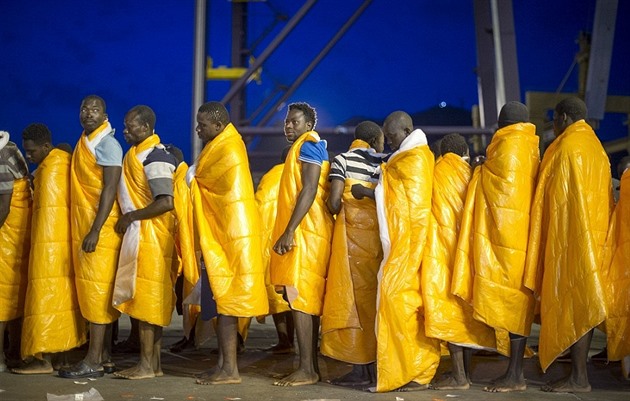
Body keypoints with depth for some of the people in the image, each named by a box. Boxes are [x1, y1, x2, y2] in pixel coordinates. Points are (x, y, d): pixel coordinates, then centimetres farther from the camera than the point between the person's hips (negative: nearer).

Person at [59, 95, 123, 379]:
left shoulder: (107, 145, -9)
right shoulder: (82, 145, 17)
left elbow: (109, 189, -16)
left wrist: (95, 230, -22)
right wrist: (84, 229, 14)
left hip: (99, 228, -9)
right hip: (83, 227, 9)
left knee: (96, 290, -8)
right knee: (99, 292, 9)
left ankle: (93, 361, -8)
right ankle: (104, 357, 13)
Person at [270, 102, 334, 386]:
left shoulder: (307, 146, -7)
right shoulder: (305, 148, 22)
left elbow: (309, 190, -18)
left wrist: (289, 231, -23)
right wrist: (287, 232, 18)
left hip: (304, 234, -10)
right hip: (305, 234, 10)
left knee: (299, 298, -13)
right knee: (308, 300, 8)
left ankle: (307, 369, -15)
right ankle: (311, 365, 10)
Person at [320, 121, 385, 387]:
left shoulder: (343, 160, 0)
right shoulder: (385, 164, 9)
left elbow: (333, 202, -9)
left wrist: (340, 214, 10)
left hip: (352, 235, -3)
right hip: (380, 235, 4)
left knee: (353, 295, -2)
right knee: (376, 297, 9)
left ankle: (359, 369, -5)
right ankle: (376, 364, 8)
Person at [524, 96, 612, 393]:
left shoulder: (567, 147, -10)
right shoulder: (596, 148, 17)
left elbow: (558, 199, -13)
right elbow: (603, 198, 17)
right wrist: (597, 231, 19)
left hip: (570, 236, -9)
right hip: (595, 233, 9)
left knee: (572, 303, -8)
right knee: (584, 304, 9)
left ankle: (578, 377, -9)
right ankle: (580, 374, 10)